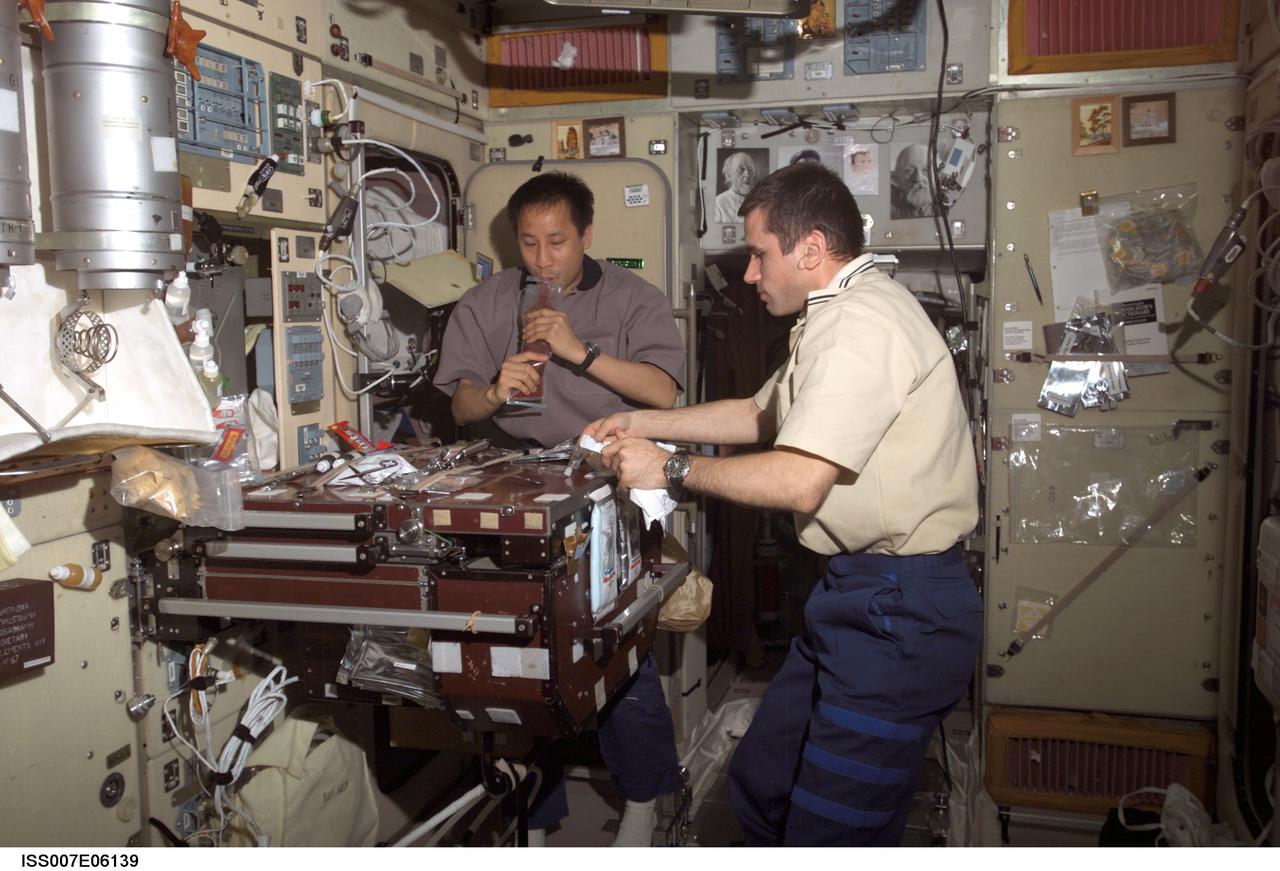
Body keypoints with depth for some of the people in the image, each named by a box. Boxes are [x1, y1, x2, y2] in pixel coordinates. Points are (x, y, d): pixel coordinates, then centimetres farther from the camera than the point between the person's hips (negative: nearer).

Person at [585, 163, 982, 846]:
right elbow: (761, 414, 27)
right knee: (758, 785, 17)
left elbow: (799, 480, -26)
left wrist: (671, 469, -13)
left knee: (832, 834, -3)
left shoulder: (861, 323, -19)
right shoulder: (839, 314, 17)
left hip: (900, 612, -11)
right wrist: (644, 424, 21)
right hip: (858, 592, 11)